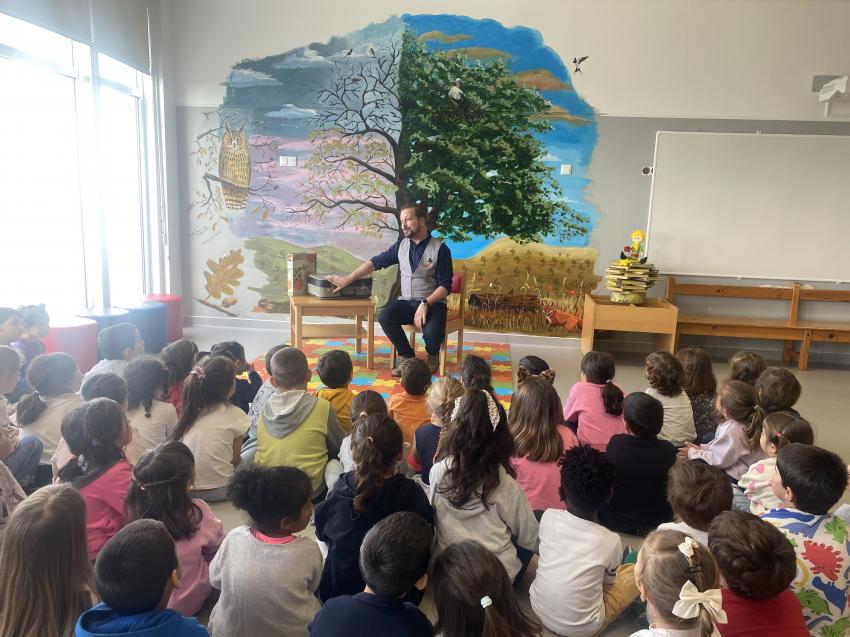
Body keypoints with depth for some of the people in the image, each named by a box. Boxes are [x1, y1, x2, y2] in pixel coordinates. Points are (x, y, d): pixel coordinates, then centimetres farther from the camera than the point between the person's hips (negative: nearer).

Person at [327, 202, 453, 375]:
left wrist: (425, 304, -23)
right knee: (385, 318, -25)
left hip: (432, 303, -4)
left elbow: (445, 286, -9)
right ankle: (408, 357, -1)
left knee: (432, 333, -33)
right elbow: (376, 262, 7)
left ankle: (432, 356, 7)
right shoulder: (401, 245, 7)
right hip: (406, 302, 4)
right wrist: (348, 279, -2)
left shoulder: (440, 249, -7)